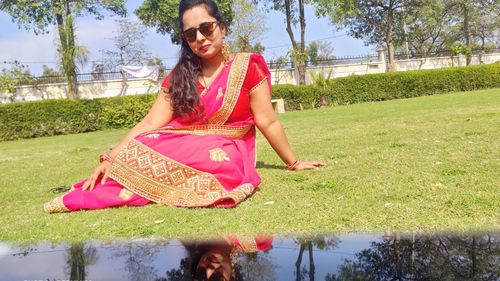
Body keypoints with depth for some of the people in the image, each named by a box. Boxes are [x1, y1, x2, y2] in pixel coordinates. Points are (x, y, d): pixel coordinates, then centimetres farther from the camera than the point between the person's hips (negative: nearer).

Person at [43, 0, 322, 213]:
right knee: (142, 148, -25)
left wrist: (293, 162, 2)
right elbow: (150, 124, -2)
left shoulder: (246, 67, -4)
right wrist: (110, 158, -12)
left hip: (225, 153, -3)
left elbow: (267, 121, -1)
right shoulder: (179, 75, 6)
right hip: (184, 148, 4)